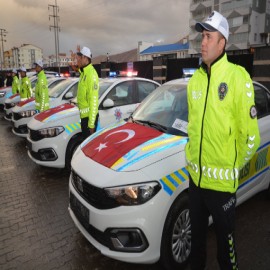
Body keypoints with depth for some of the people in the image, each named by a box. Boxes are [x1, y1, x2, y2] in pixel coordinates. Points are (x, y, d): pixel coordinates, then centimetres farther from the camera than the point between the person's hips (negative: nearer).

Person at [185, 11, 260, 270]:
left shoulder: (237, 77, -13)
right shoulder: (194, 80, 6)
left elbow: (250, 133, -11)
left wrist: (234, 166, -2)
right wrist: (192, 156, 11)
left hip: (221, 180, -5)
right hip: (195, 176, 6)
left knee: (225, 240, 16)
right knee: (196, 236, 24)